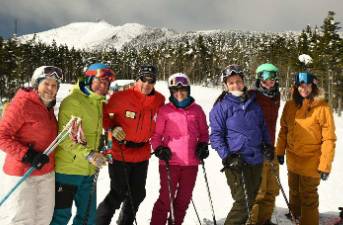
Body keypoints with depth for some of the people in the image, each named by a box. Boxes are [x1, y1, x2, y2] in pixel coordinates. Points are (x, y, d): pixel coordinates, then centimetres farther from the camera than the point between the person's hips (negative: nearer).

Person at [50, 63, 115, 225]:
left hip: (89, 170, 8)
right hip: (68, 169, -8)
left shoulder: (98, 103, 10)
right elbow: (66, 137, -22)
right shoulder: (72, 102, -15)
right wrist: (88, 154, -33)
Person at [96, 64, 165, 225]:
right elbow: (103, 114, -4)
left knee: (137, 194, 17)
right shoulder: (121, 97, -17)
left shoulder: (159, 100, -4)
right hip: (120, 153, -5)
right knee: (119, 193, 0)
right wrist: (112, 128, -18)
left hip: (142, 155, 5)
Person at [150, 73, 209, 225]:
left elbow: (204, 132, 16)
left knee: (184, 199, 15)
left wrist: (203, 145, -1)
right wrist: (159, 149, -14)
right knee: (166, 199, 1)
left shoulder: (197, 110, 6)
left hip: (191, 162, 3)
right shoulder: (165, 110, -2)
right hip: (170, 161, -3)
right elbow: (156, 134, 2)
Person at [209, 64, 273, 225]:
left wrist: (267, 145, 11)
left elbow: (263, 126, 24)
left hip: (256, 160, 6)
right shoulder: (221, 106, -5)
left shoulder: (253, 103, 12)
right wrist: (226, 156, -17)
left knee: (250, 200, 15)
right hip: (236, 162, -6)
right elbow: (216, 135, -7)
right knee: (243, 202, -9)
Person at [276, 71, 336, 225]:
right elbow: (284, 130, 9)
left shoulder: (322, 107, -15)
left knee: (308, 198, 8)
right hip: (292, 160, 5)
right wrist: (280, 151, 8)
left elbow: (329, 138, -15)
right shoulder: (290, 105, -1)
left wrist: (325, 165, -15)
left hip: (311, 162, -5)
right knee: (294, 193, 23)